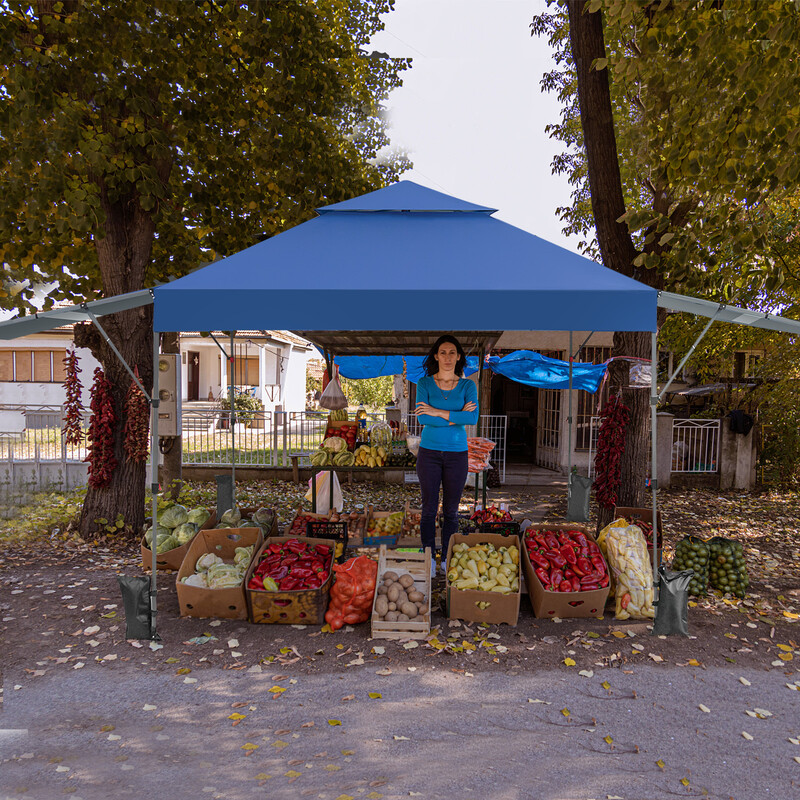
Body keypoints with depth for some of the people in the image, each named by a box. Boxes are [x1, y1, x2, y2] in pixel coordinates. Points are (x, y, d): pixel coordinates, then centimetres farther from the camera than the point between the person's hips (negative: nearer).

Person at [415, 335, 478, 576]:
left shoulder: (467, 386, 1)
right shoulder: (424, 383, -1)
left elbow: (473, 418, -15)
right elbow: (422, 418, -14)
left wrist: (438, 412, -17)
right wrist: (455, 417, -15)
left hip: (456, 453, 1)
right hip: (429, 451, -1)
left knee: (451, 509, 9)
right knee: (429, 508, 4)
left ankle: (447, 558, 23)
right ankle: (429, 558, 18)